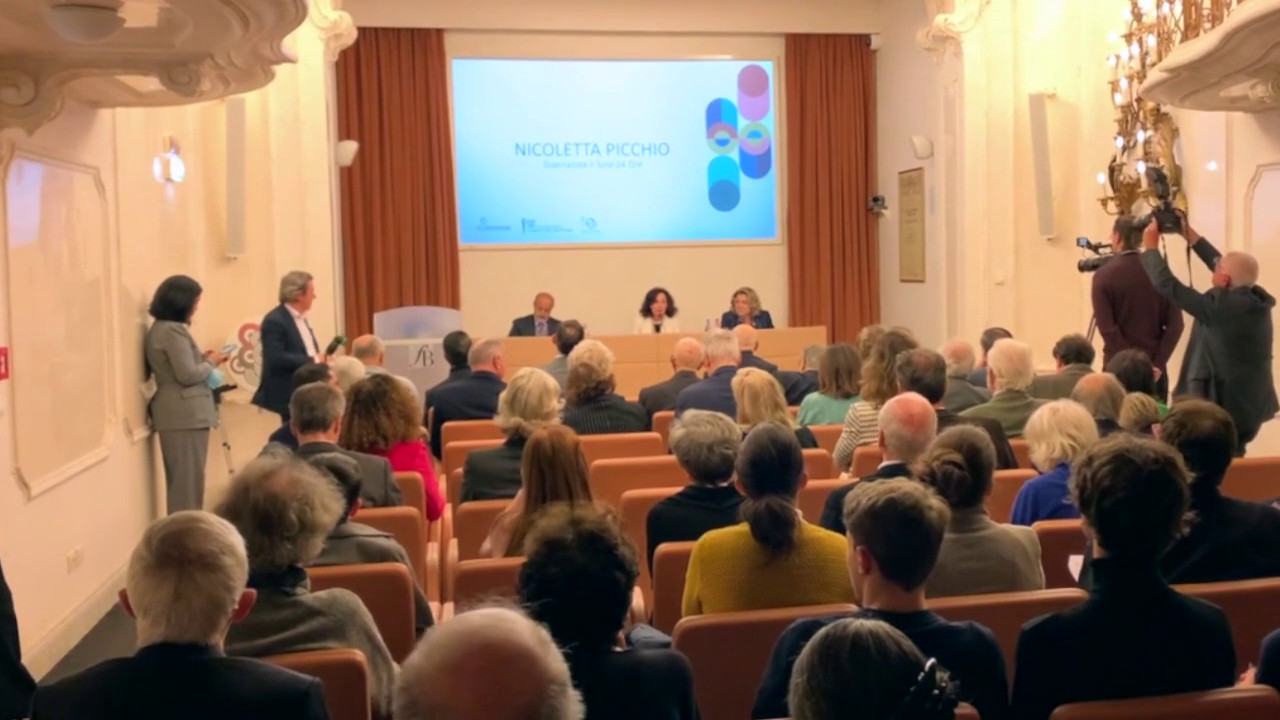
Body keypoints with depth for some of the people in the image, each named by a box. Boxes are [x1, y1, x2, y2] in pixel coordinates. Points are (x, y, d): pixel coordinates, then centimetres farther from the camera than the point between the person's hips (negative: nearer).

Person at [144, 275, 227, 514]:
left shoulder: (160, 328, 15)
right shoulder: (173, 331, -16)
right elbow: (188, 375, -20)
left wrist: (203, 360, 8)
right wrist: (211, 362, -4)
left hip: (179, 413, 10)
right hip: (186, 414, -10)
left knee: (181, 479, 14)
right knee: (188, 479, -5)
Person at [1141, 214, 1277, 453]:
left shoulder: (1221, 306, -23)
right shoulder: (1257, 299, -1)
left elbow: (1167, 285, -20)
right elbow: (1232, 269, 14)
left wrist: (1150, 247, -6)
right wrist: (1191, 236, 17)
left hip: (1225, 406, -8)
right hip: (1251, 403, 8)